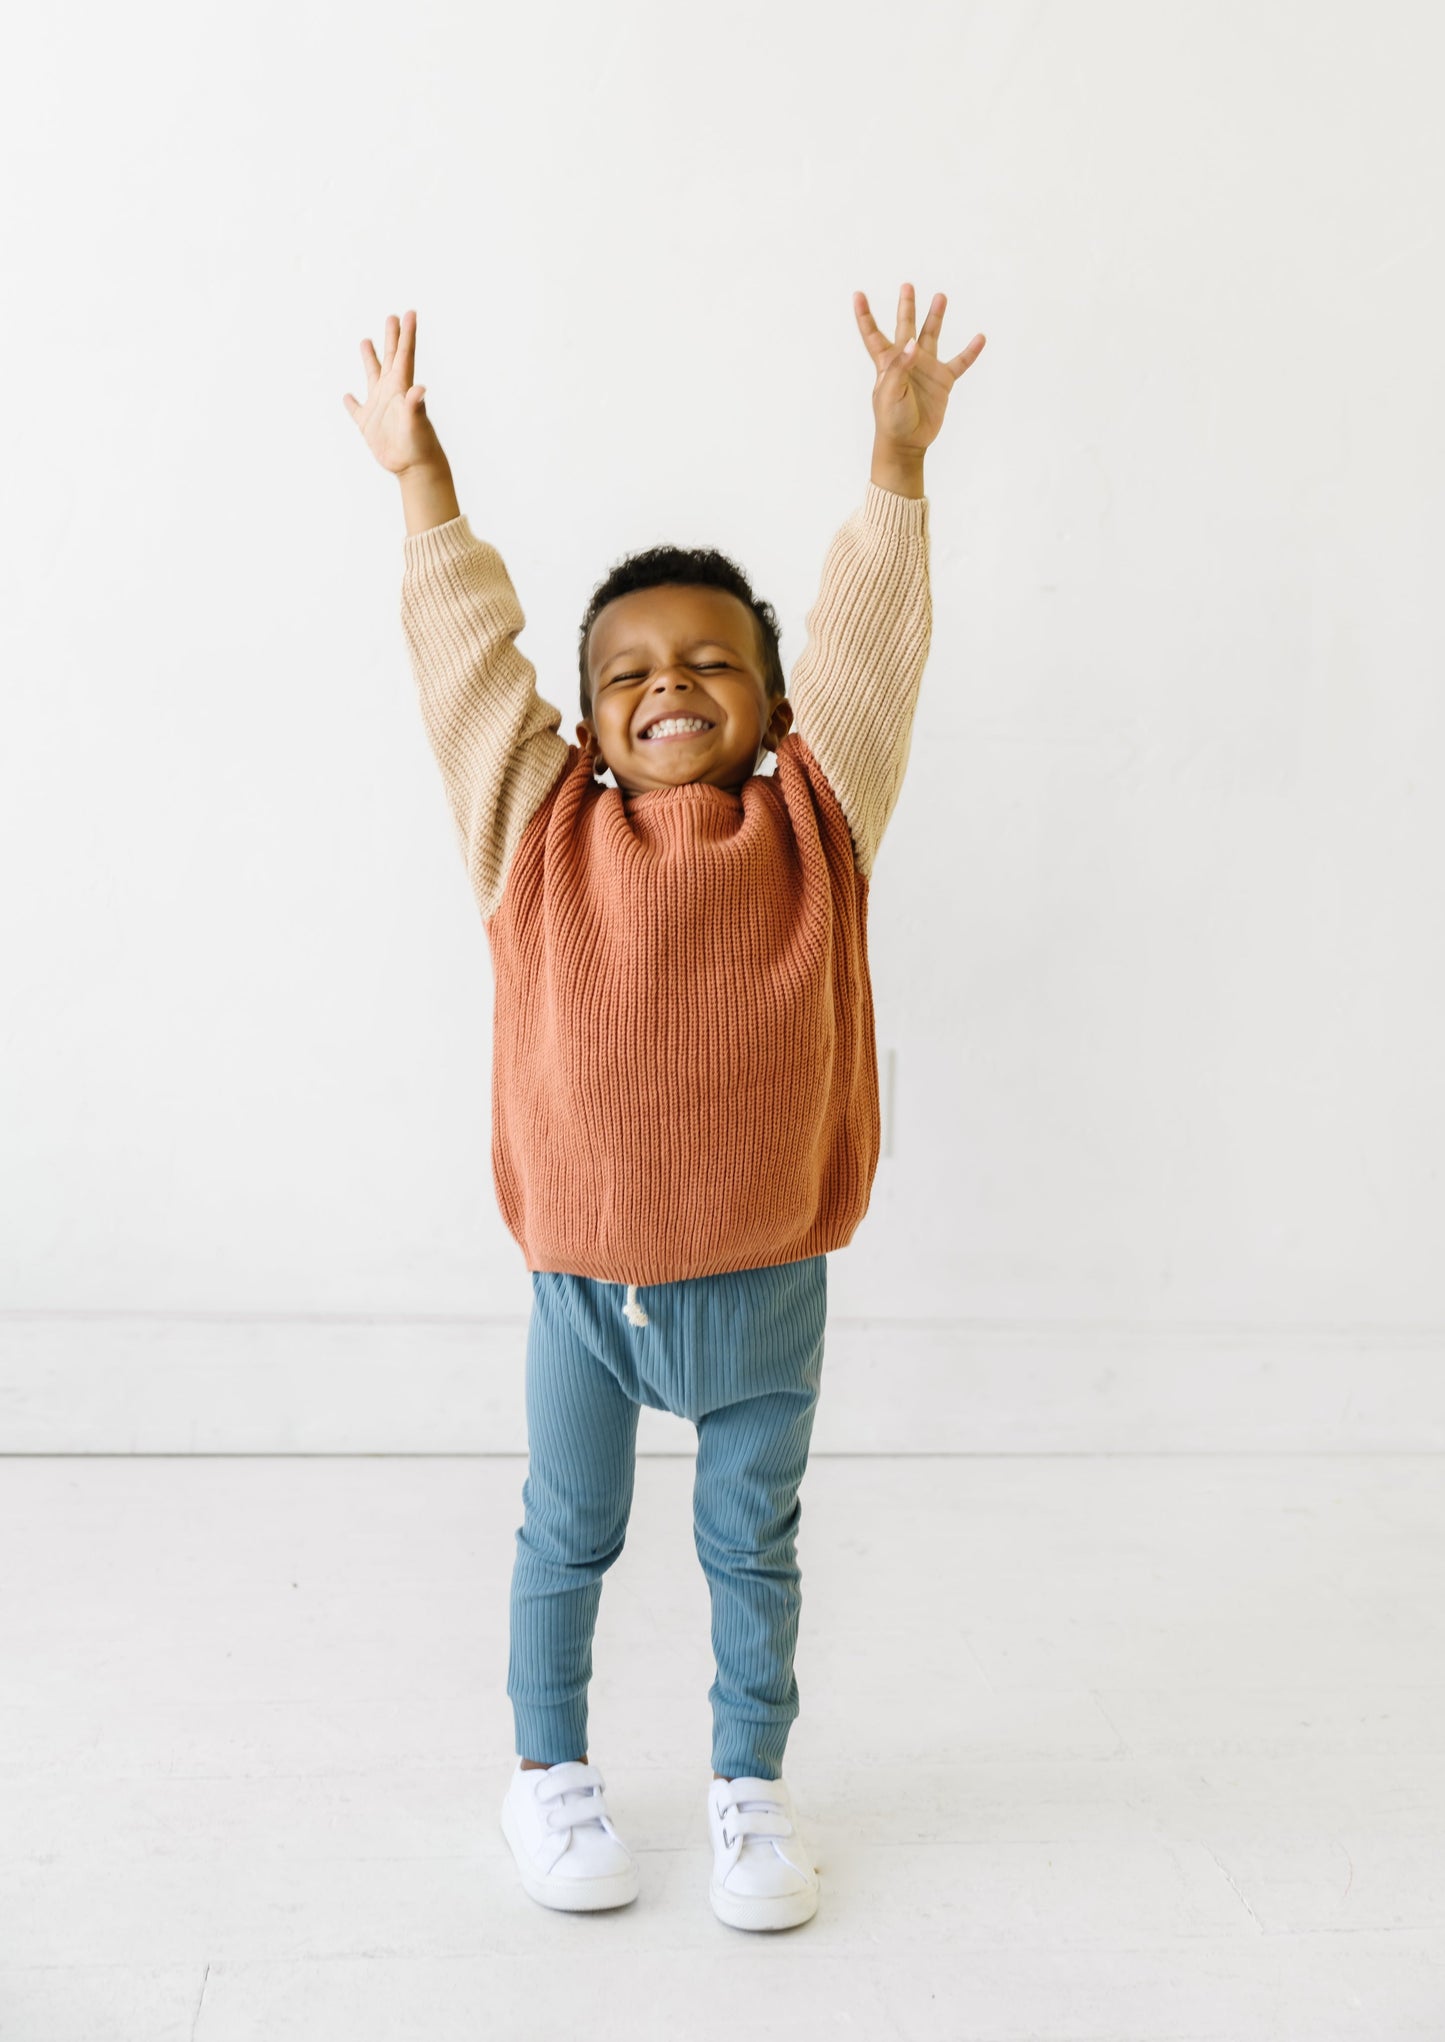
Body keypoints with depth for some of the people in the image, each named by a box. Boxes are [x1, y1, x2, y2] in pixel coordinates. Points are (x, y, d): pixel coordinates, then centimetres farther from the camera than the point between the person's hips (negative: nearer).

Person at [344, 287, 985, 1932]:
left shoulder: (817, 824, -4)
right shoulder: (538, 827, -5)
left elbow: (868, 642, -6)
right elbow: (466, 654, -3)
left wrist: (897, 455, -10)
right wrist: (422, 482, -4)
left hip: (767, 1285, 0)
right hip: (583, 1284, 0)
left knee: (752, 1544, 18)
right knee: (566, 1537, 18)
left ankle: (750, 1781, 38)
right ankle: (549, 1766, 40)